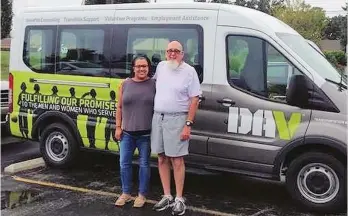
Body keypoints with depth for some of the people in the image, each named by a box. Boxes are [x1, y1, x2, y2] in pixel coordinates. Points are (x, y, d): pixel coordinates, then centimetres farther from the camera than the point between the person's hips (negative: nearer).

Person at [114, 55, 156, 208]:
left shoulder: (154, 84, -1)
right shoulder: (125, 84, 5)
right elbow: (119, 107, 9)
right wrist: (118, 127, 4)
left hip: (146, 133, -2)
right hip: (127, 133, 3)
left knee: (144, 164, 7)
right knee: (124, 163, 7)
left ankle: (142, 195, 20)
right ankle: (126, 193, 22)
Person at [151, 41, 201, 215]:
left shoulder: (189, 71, -8)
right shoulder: (160, 67, 8)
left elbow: (194, 100, -10)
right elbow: (153, 82, 29)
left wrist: (188, 124, -15)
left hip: (177, 119, -5)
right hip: (158, 118, 6)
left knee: (177, 160, -2)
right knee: (162, 159, 9)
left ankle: (179, 199, 8)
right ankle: (167, 196, 20)